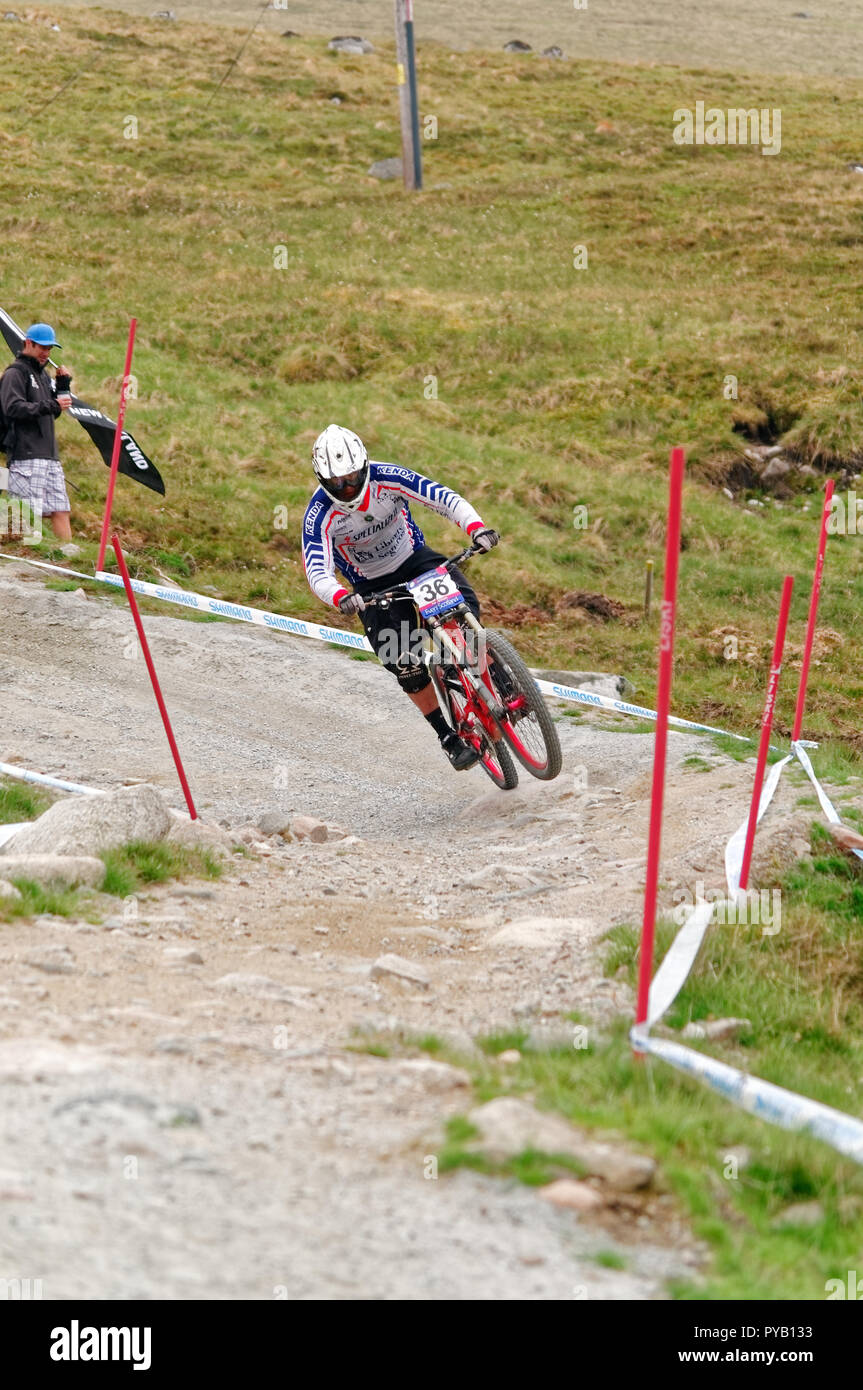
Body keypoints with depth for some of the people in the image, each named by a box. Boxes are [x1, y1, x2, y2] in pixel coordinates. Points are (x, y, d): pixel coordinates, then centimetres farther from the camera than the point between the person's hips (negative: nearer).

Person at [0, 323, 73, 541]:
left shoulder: (43, 375, 23)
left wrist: (62, 388, 14)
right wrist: (48, 406, -23)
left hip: (49, 454, 9)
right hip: (26, 455, -9)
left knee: (60, 511, 5)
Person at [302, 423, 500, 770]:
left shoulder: (387, 478, -23)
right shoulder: (320, 515, -25)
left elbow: (442, 497, -29)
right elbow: (317, 571, -34)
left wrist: (476, 526, -47)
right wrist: (340, 597, -56)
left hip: (414, 557, 1)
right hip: (372, 588, -1)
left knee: (464, 608, -26)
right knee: (407, 667, -16)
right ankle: (449, 739, -1)